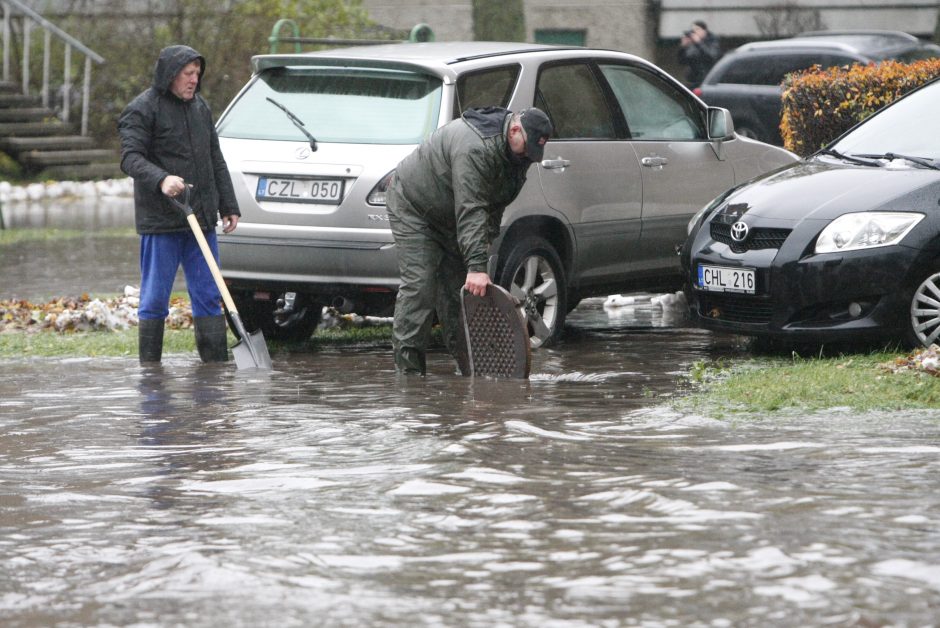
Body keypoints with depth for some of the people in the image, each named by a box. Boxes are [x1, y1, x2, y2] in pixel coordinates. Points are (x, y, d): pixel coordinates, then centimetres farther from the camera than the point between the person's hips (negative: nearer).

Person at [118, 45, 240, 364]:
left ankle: (217, 364, 8)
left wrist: (228, 206, 17)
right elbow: (131, 158, -16)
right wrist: (161, 179, -33)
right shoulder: (142, 110, -6)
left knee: (208, 296, 5)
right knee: (155, 299, -2)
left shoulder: (200, 107, 16)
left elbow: (216, 161, 22)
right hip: (160, 221, -7)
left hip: (201, 219, 7)